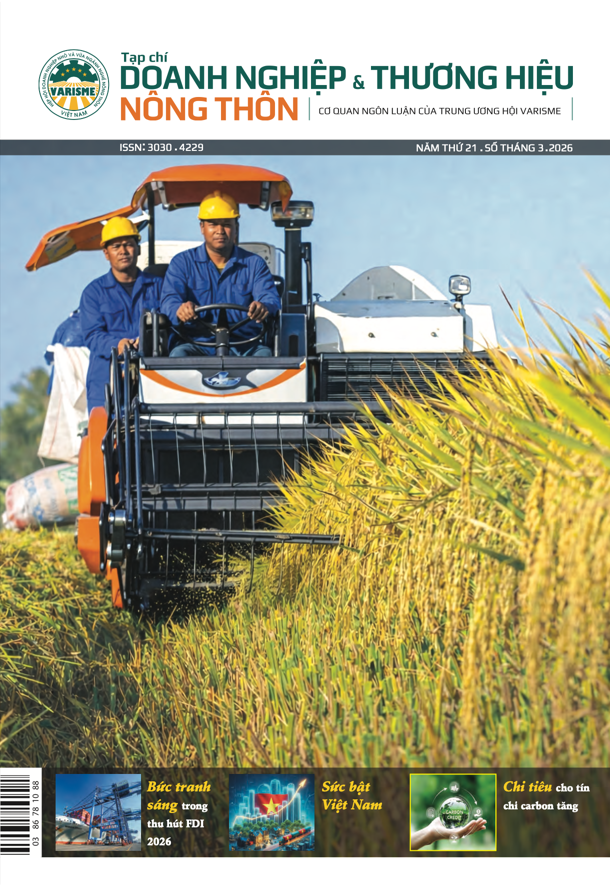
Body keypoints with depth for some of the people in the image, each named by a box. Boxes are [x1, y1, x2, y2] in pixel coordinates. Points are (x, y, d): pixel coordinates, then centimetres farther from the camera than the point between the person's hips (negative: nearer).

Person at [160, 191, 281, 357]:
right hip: (196, 345, -1)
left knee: (265, 354, -32)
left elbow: (271, 298, 0)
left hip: (243, 346, 1)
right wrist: (179, 309, -31)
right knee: (179, 355, -34)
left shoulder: (254, 264, 16)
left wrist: (264, 307, -29)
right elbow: (169, 301, -3)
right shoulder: (182, 263, 13)